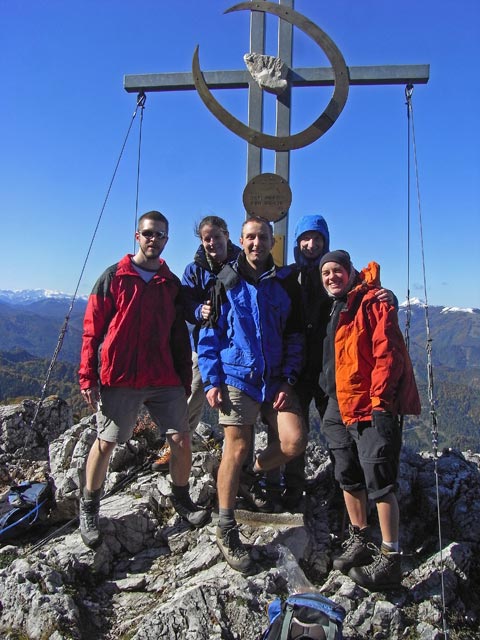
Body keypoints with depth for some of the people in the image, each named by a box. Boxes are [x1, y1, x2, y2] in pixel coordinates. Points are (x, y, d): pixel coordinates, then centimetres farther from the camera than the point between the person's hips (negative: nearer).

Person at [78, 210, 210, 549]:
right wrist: (87, 376, -6)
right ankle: (89, 508, 29)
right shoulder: (114, 277, 0)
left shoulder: (171, 283, 10)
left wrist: (185, 379, 12)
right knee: (105, 444, 6)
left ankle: (182, 499, 27)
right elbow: (92, 329, -1)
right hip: (119, 380, -3)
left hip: (165, 380, 3)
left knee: (182, 440, 2)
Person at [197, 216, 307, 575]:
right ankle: (227, 532, 11)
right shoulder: (225, 282, 4)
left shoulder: (286, 283, 7)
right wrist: (212, 381, -5)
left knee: (295, 441, -9)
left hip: (276, 380, 3)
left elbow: (295, 336, 7)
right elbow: (209, 335, 3)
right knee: (237, 448, -5)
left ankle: (252, 474, 23)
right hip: (236, 377, -2)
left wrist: (288, 380, -2)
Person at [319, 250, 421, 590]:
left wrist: (380, 402, -21)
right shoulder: (334, 310, 16)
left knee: (379, 483, -3)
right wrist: (328, 402, 21)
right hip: (342, 408, 8)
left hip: (373, 408, -8)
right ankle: (359, 540, 32)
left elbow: (388, 354, -17)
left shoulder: (374, 302, -9)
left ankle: (390, 559, 10)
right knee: (349, 478, 15)